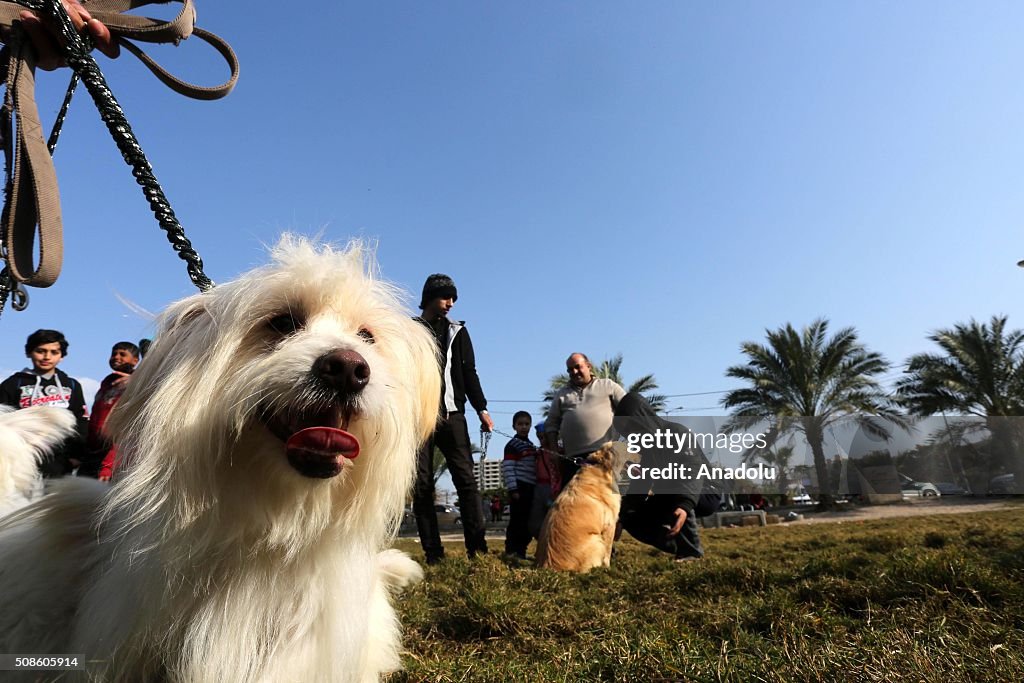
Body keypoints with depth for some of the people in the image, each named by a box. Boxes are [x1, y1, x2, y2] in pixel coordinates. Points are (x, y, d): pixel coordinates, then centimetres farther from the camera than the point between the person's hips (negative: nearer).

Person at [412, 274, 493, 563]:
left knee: (466, 479, -9)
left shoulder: (457, 331, 17)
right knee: (421, 485, -2)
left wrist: (481, 409, 1)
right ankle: (433, 554, 3)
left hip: (451, 414, 1)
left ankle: (477, 548, -10)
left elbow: (468, 373, 12)